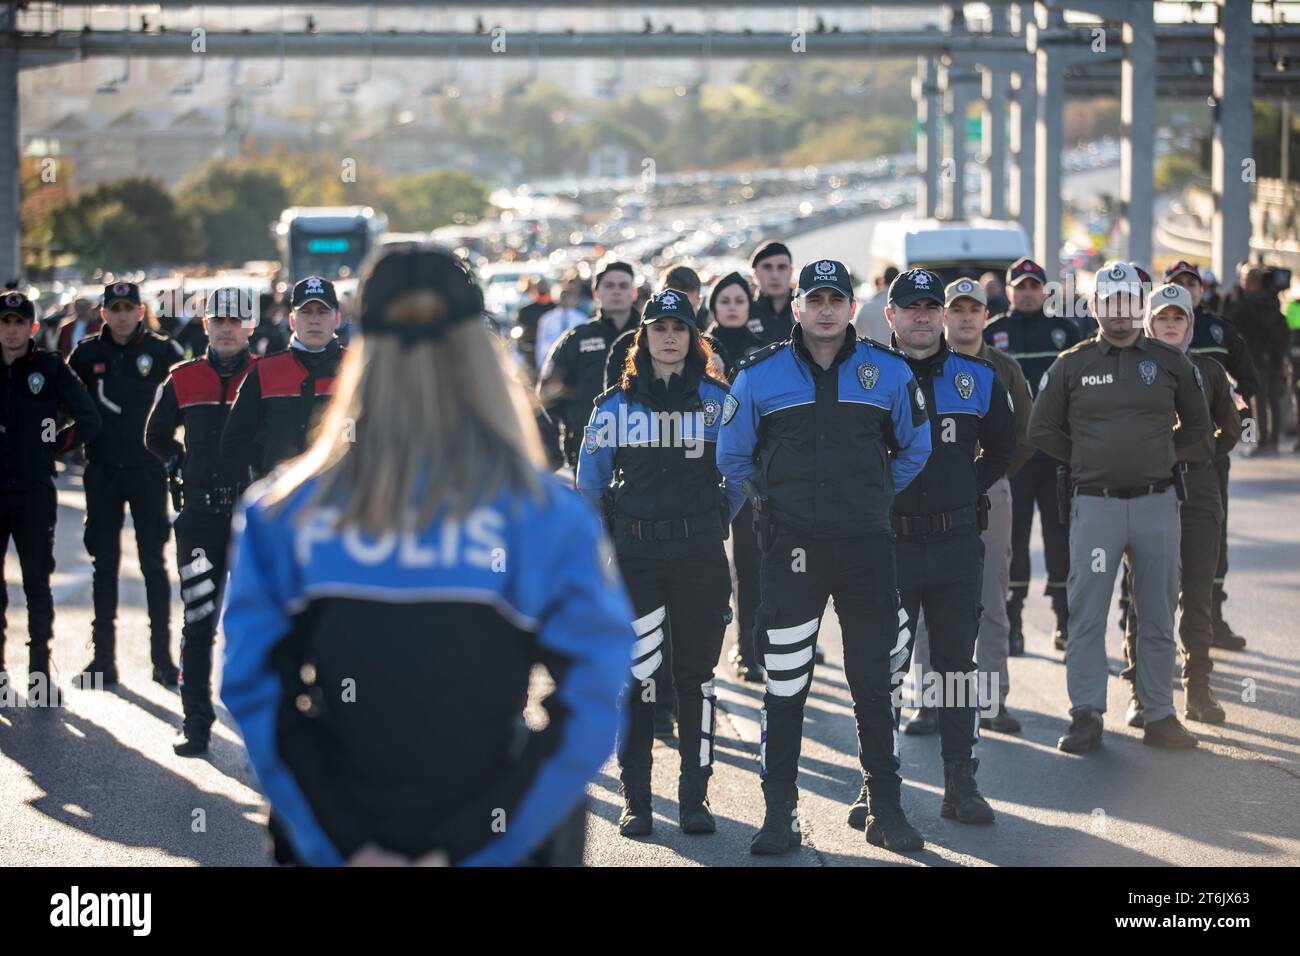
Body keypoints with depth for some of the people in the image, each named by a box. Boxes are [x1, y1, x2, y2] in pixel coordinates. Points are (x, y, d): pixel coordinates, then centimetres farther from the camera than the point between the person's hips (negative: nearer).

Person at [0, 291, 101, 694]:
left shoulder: (50, 368, 1)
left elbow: (89, 422, 3)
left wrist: (51, 445, 0)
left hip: (35, 492, -2)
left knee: (37, 582, -1)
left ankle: (40, 671, 5)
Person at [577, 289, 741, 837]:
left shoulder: (718, 400, 4)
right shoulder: (615, 405, 4)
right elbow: (590, 483, 10)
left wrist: (713, 518, 7)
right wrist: (603, 539, 6)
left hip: (700, 554, 0)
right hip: (634, 554, 0)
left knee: (696, 674, 5)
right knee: (635, 673, -5)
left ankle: (695, 796, 11)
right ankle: (635, 800, 1)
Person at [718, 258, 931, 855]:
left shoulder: (889, 372, 3)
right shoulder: (760, 374, 1)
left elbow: (916, 448, 17)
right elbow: (732, 455, 14)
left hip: (867, 547, 1)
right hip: (792, 549, -1)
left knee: (874, 682, 6)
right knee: (784, 687, -1)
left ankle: (886, 808, 14)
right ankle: (779, 814, 6)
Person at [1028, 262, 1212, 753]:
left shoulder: (1170, 362, 7)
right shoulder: (1072, 365, 4)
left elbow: (1197, 426, 17)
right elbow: (1042, 430, 10)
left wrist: (1161, 458, 6)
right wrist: (1088, 459, 3)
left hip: (1157, 504, 1)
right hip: (1095, 505, -1)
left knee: (1158, 616, 6)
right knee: (1087, 614, -3)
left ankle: (1159, 717, 13)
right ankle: (1086, 716, 3)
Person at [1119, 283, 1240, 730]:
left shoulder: (1207, 370, 10)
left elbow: (1230, 427, 22)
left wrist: (1202, 458, 14)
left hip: (1198, 489, 2)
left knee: (1198, 593, 2)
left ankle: (1198, 690, 11)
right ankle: (1140, 692, 2)